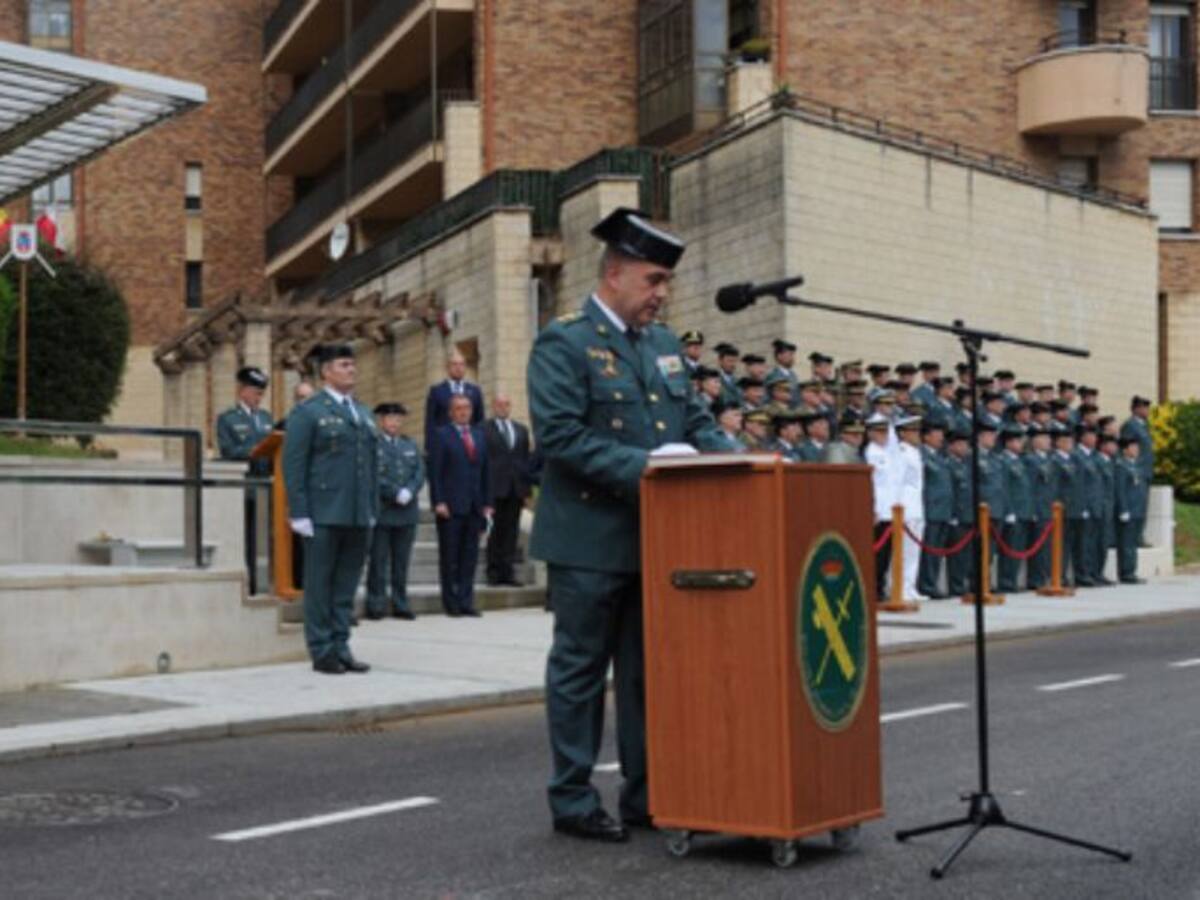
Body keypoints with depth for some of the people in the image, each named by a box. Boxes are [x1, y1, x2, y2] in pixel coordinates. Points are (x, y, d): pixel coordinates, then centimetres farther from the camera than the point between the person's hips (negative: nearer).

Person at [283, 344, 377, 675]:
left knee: (346, 586, 9)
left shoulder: (364, 414, 18)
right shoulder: (308, 412, -1)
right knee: (320, 585, 1)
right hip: (324, 516, -6)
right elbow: (293, 465, -7)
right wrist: (299, 513, -13)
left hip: (359, 516, 6)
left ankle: (341, 647, 15)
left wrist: (373, 508, 13)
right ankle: (322, 651, 7)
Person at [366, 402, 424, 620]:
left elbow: (420, 472, 9)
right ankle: (376, 604, 3)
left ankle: (401, 604, 13)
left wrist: (409, 492, -9)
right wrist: (396, 494, -15)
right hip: (381, 512, -5)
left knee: (402, 561, 8)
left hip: (407, 512, 5)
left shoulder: (410, 445, 18)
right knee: (379, 560, -2)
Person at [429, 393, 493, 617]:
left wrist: (487, 502, 9)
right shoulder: (441, 435, 0)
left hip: (474, 506, 5)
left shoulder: (479, 435, 15)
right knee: (449, 557, 1)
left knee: (470, 556, 5)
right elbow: (435, 472, -6)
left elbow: (485, 471, 16)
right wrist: (438, 502, -14)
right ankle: (451, 603, 8)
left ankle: (466, 602, 9)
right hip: (450, 506, -5)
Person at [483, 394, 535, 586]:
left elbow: (527, 460, 13)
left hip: (516, 489, 4)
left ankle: (508, 571, 8)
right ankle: (494, 572, 7)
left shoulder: (522, 430, 15)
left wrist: (528, 488, 7)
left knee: (511, 532, 4)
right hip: (495, 489, -4)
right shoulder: (483, 430, 0)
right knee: (496, 532, 1)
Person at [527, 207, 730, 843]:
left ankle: (646, 793, 23)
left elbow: (695, 422, 17)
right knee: (580, 669, 3)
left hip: (655, 534, 7)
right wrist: (641, 466, -23)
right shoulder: (563, 344, -9)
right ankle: (573, 802, 13)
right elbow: (560, 436, -19)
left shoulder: (662, 343, 14)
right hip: (591, 539, -7)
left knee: (647, 669, 13)